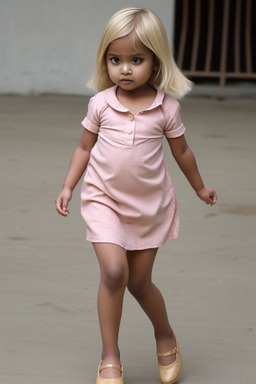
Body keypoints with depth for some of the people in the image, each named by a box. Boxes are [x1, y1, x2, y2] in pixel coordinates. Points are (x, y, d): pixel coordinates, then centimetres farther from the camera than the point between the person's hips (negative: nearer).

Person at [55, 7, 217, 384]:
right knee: (114, 271, -20)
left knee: (139, 282, 8)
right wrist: (68, 186, -1)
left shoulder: (167, 107, -7)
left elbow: (181, 151, 8)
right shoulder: (100, 104, -7)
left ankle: (166, 337, 38)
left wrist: (200, 187, 20)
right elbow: (85, 147, 6)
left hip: (150, 204, 1)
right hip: (104, 201, -1)